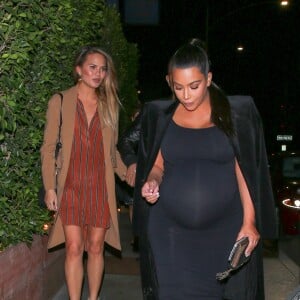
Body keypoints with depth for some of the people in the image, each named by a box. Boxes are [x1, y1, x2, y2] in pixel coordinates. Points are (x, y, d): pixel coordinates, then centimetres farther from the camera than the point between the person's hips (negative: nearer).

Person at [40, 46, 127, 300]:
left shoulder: (109, 105, 9)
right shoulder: (60, 102, 0)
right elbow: (49, 148, 0)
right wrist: (50, 187, -6)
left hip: (101, 186, 2)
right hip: (71, 185, -2)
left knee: (96, 247, 8)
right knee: (74, 248, -3)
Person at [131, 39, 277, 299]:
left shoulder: (236, 113, -2)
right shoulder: (160, 116, 4)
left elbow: (244, 172, -1)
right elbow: (158, 166, 11)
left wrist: (249, 222, -7)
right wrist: (152, 182, -11)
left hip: (225, 230, -1)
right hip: (169, 231, 1)